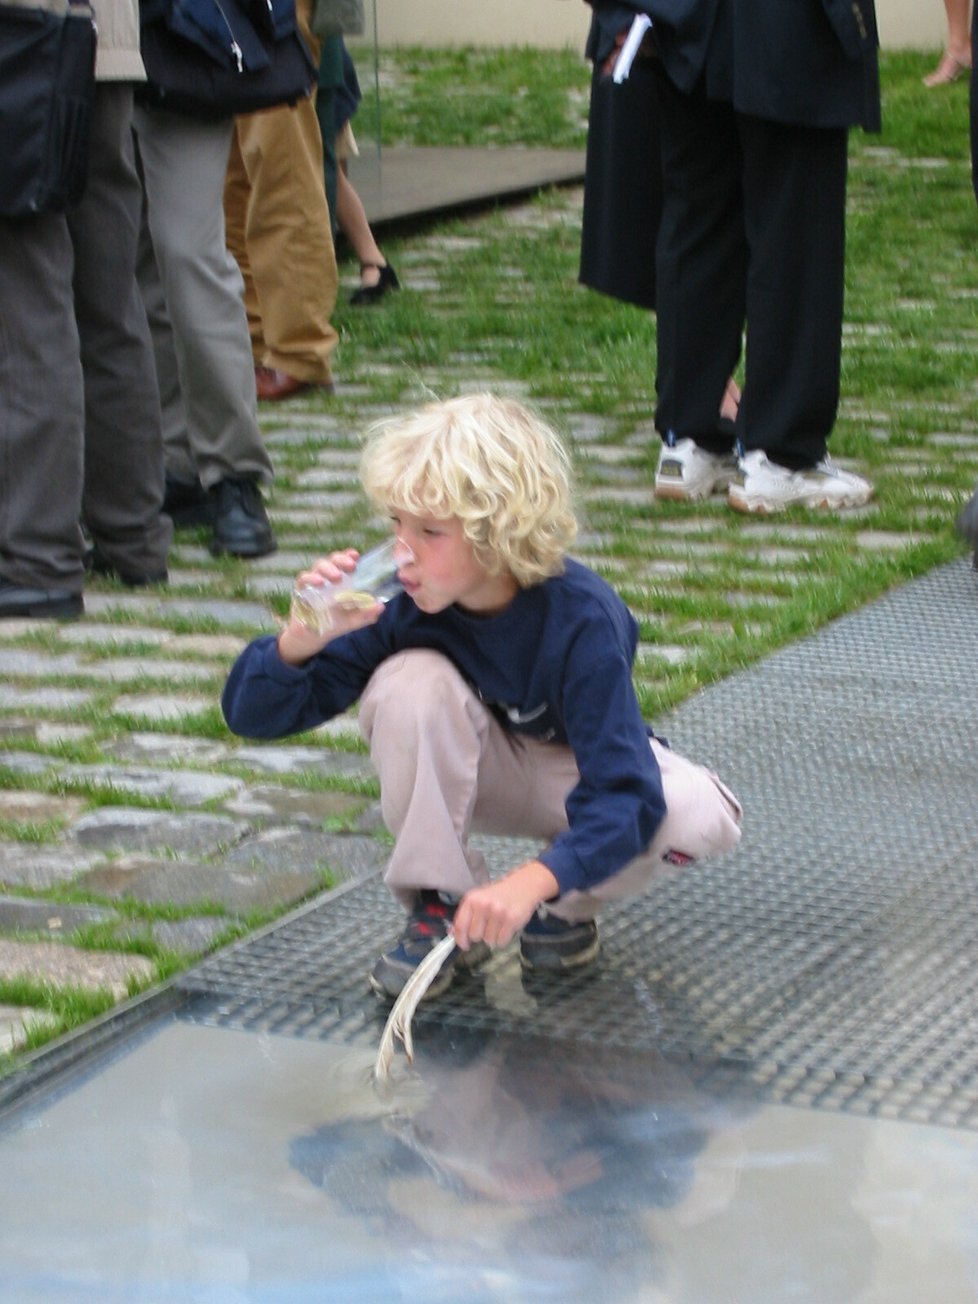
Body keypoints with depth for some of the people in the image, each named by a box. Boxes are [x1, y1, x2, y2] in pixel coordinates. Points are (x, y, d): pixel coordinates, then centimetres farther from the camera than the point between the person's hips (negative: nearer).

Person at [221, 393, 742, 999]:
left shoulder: (582, 620, -33)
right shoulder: (402, 606, -25)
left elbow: (625, 796, -39)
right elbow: (255, 715, -21)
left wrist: (531, 883, -56)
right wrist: (303, 638, -43)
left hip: (578, 772, -2)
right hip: (468, 772, 2)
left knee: (702, 817, -33)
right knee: (411, 680, -31)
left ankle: (568, 907, -2)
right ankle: (442, 906, -13)